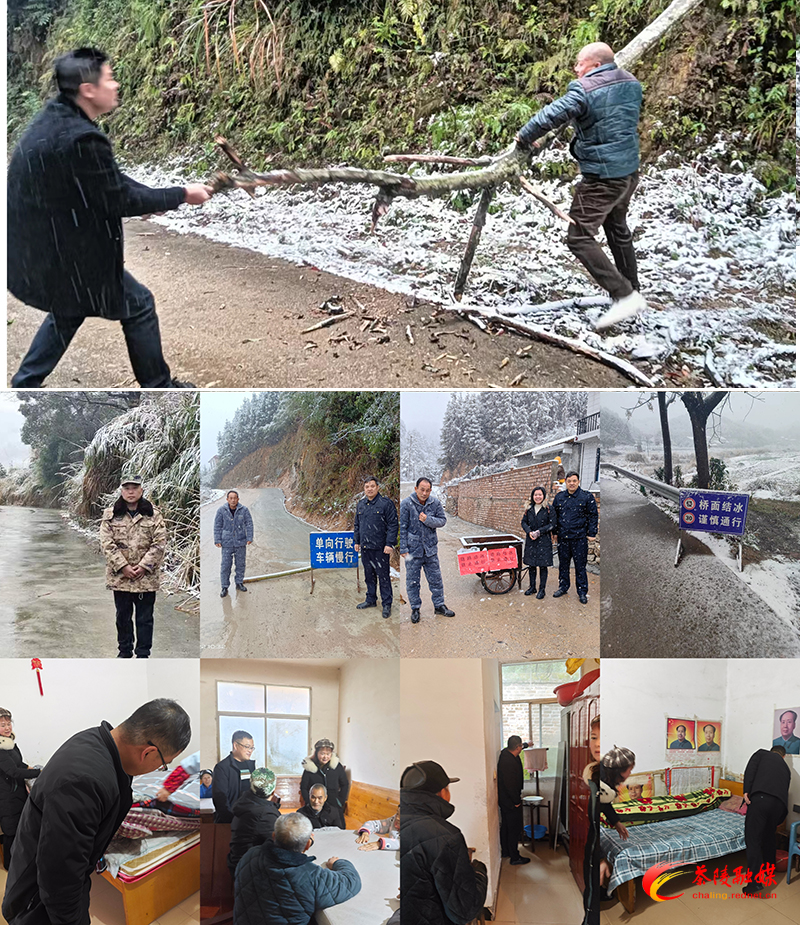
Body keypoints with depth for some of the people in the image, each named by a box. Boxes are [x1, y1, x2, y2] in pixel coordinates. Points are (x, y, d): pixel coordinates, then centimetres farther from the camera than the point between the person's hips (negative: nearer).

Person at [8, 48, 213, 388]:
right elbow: (118, 200, -18)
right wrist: (181, 195, -9)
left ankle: (25, 385, 34)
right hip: (67, 255, -9)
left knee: (68, 310, 29)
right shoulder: (81, 138, -27)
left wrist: (158, 197, 7)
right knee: (138, 305, 8)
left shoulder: (54, 118, 4)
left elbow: (109, 179, 10)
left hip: (36, 247, 9)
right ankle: (158, 387, 21)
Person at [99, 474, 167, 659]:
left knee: (145, 618, 6)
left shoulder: (154, 514, -1)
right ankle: (124, 651, 29)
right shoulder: (110, 515, 1)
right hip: (120, 576, 1)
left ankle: (143, 654, 18)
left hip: (146, 577, -1)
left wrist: (144, 566, -14)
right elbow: (107, 543, -5)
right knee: (123, 616, 14)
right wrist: (123, 566, -14)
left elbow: (159, 543, -5)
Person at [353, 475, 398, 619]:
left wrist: (389, 544, -15)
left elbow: (393, 525, -10)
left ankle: (387, 604, 6)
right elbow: (357, 525, 22)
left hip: (380, 548, -6)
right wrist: (356, 541, 17)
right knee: (369, 575, 16)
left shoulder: (386, 504, -8)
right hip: (365, 548, 6)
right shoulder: (360, 505, 12)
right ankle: (371, 600, 29)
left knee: (383, 576, -1)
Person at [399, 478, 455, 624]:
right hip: (413, 549, -3)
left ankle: (439, 605, 26)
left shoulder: (435, 503, -2)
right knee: (412, 581, 6)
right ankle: (415, 608, 20)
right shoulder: (406, 504, -11)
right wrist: (403, 549, -9)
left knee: (436, 579, 11)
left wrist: (428, 520, -18)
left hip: (430, 549, 3)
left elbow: (442, 520, 2)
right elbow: (402, 528, -8)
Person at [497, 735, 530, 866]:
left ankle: (505, 851, 34)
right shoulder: (509, 762, -29)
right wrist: (516, 801, -16)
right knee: (514, 829, 0)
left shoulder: (506, 754, 1)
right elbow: (510, 785, -28)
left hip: (504, 800, 10)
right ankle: (515, 857, 8)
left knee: (506, 826, 21)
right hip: (510, 801, -10)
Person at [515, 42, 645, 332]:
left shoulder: (584, 90, -19)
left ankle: (624, 295, -14)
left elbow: (552, 115, -26)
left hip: (601, 178, -9)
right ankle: (632, 291, 37)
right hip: (630, 172, 9)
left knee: (580, 237, -6)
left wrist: (524, 137, -10)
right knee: (618, 230, 26)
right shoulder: (632, 84, 7)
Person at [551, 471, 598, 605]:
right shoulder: (559, 497, 8)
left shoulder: (587, 497, -3)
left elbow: (593, 516, -1)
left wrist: (592, 533, -5)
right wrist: (554, 531, 13)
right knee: (563, 564, 13)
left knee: (580, 566, 2)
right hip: (563, 538, 4)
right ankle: (563, 587, 29)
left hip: (579, 538, -4)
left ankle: (582, 592, 11)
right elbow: (554, 515, 17)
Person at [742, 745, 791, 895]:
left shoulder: (762, 753, 23)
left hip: (761, 797, -5)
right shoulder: (786, 767, 33)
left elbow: (750, 769, 3)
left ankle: (756, 880, -14)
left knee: (753, 839, -5)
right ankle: (770, 869, 42)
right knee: (769, 835, 27)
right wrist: (778, 820, 42)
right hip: (780, 803, 5)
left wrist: (746, 791, -5)